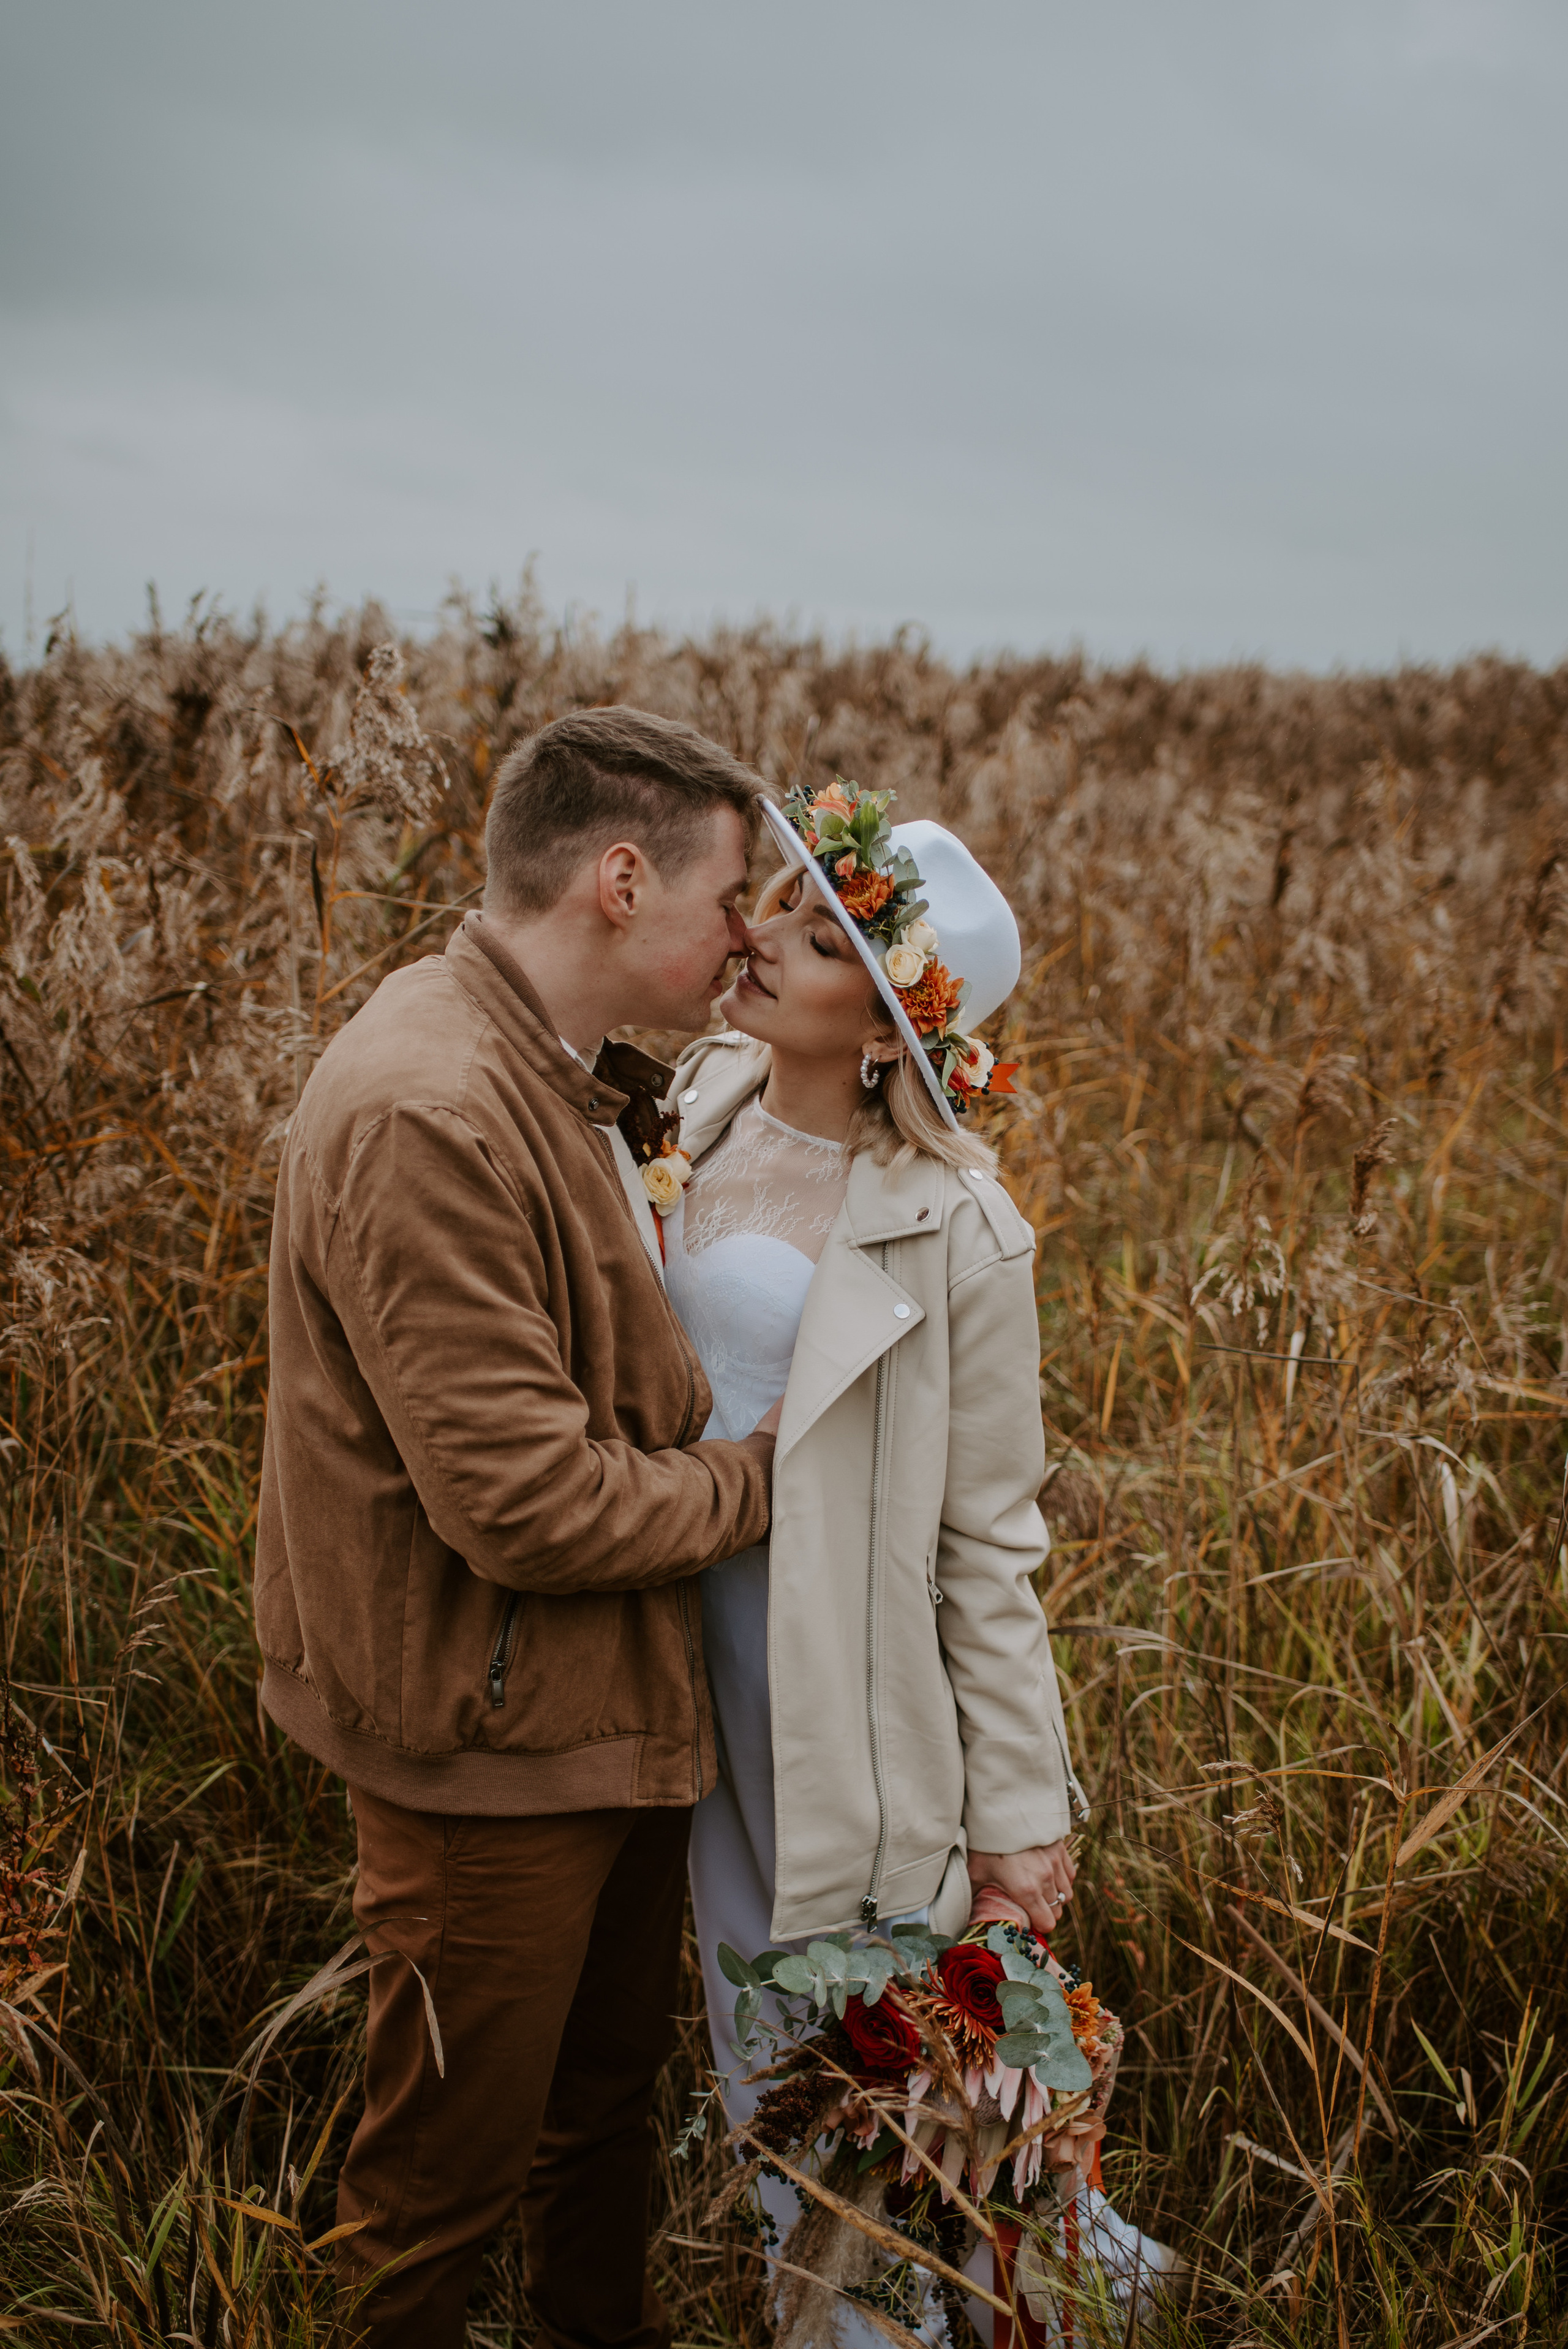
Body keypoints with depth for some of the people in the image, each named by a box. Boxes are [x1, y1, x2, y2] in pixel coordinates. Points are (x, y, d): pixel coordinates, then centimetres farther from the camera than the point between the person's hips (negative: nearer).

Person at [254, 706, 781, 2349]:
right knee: (450, 2168, 12)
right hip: (493, 1739, -10)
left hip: (609, 1715, 10)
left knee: (611, 2085, 28)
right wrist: (757, 1478, -14)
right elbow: (526, 1504, -28)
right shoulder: (427, 1116, -27)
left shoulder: (556, 1083, 5)